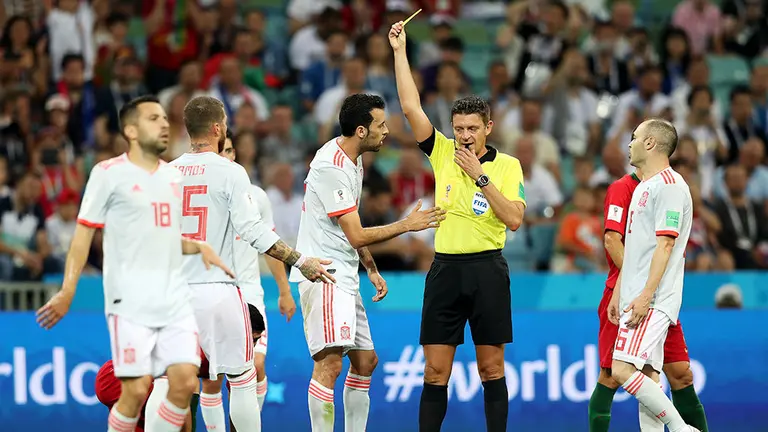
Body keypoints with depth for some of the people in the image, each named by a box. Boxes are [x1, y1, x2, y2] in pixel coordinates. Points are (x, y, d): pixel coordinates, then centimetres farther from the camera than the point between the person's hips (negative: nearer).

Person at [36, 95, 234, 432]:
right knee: (137, 389, -11)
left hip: (174, 299, 5)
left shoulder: (174, 176, 16)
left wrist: (199, 248, 6)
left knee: (185, 382, -7)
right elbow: (84, 233, -3)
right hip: (130, 301, -5)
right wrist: (67, 291, -11)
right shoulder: (109, 173, -2)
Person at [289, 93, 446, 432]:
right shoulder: (331, 167, -19)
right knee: (330, 362, -19)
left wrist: (372, 269, 20)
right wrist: (407, 225, -10)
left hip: (344, 276, 11)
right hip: (322, 274, -11)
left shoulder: (353, 158, 12)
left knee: (365, 362, 14)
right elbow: (357, 236, -18)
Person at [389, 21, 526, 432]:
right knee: (435, 371, -1)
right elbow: (411, 107, -1)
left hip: (487, 268, -1)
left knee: (491, 368, 3)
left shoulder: (507, 165, 1)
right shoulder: (442, 153, 5)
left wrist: (480, 176, -12)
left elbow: (514, 219, -9)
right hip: (445, 268, 1)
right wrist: (399, 51, -3)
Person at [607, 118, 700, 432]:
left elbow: (665, 243, -18)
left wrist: (646, 295, -23)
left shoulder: (669, 185, -11)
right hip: (635, 299, 10)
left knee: (622, 370, -18)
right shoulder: (643, 187, 19)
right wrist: (619, 292, 21)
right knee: (646, 375, 5)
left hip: (652, 301, -10)